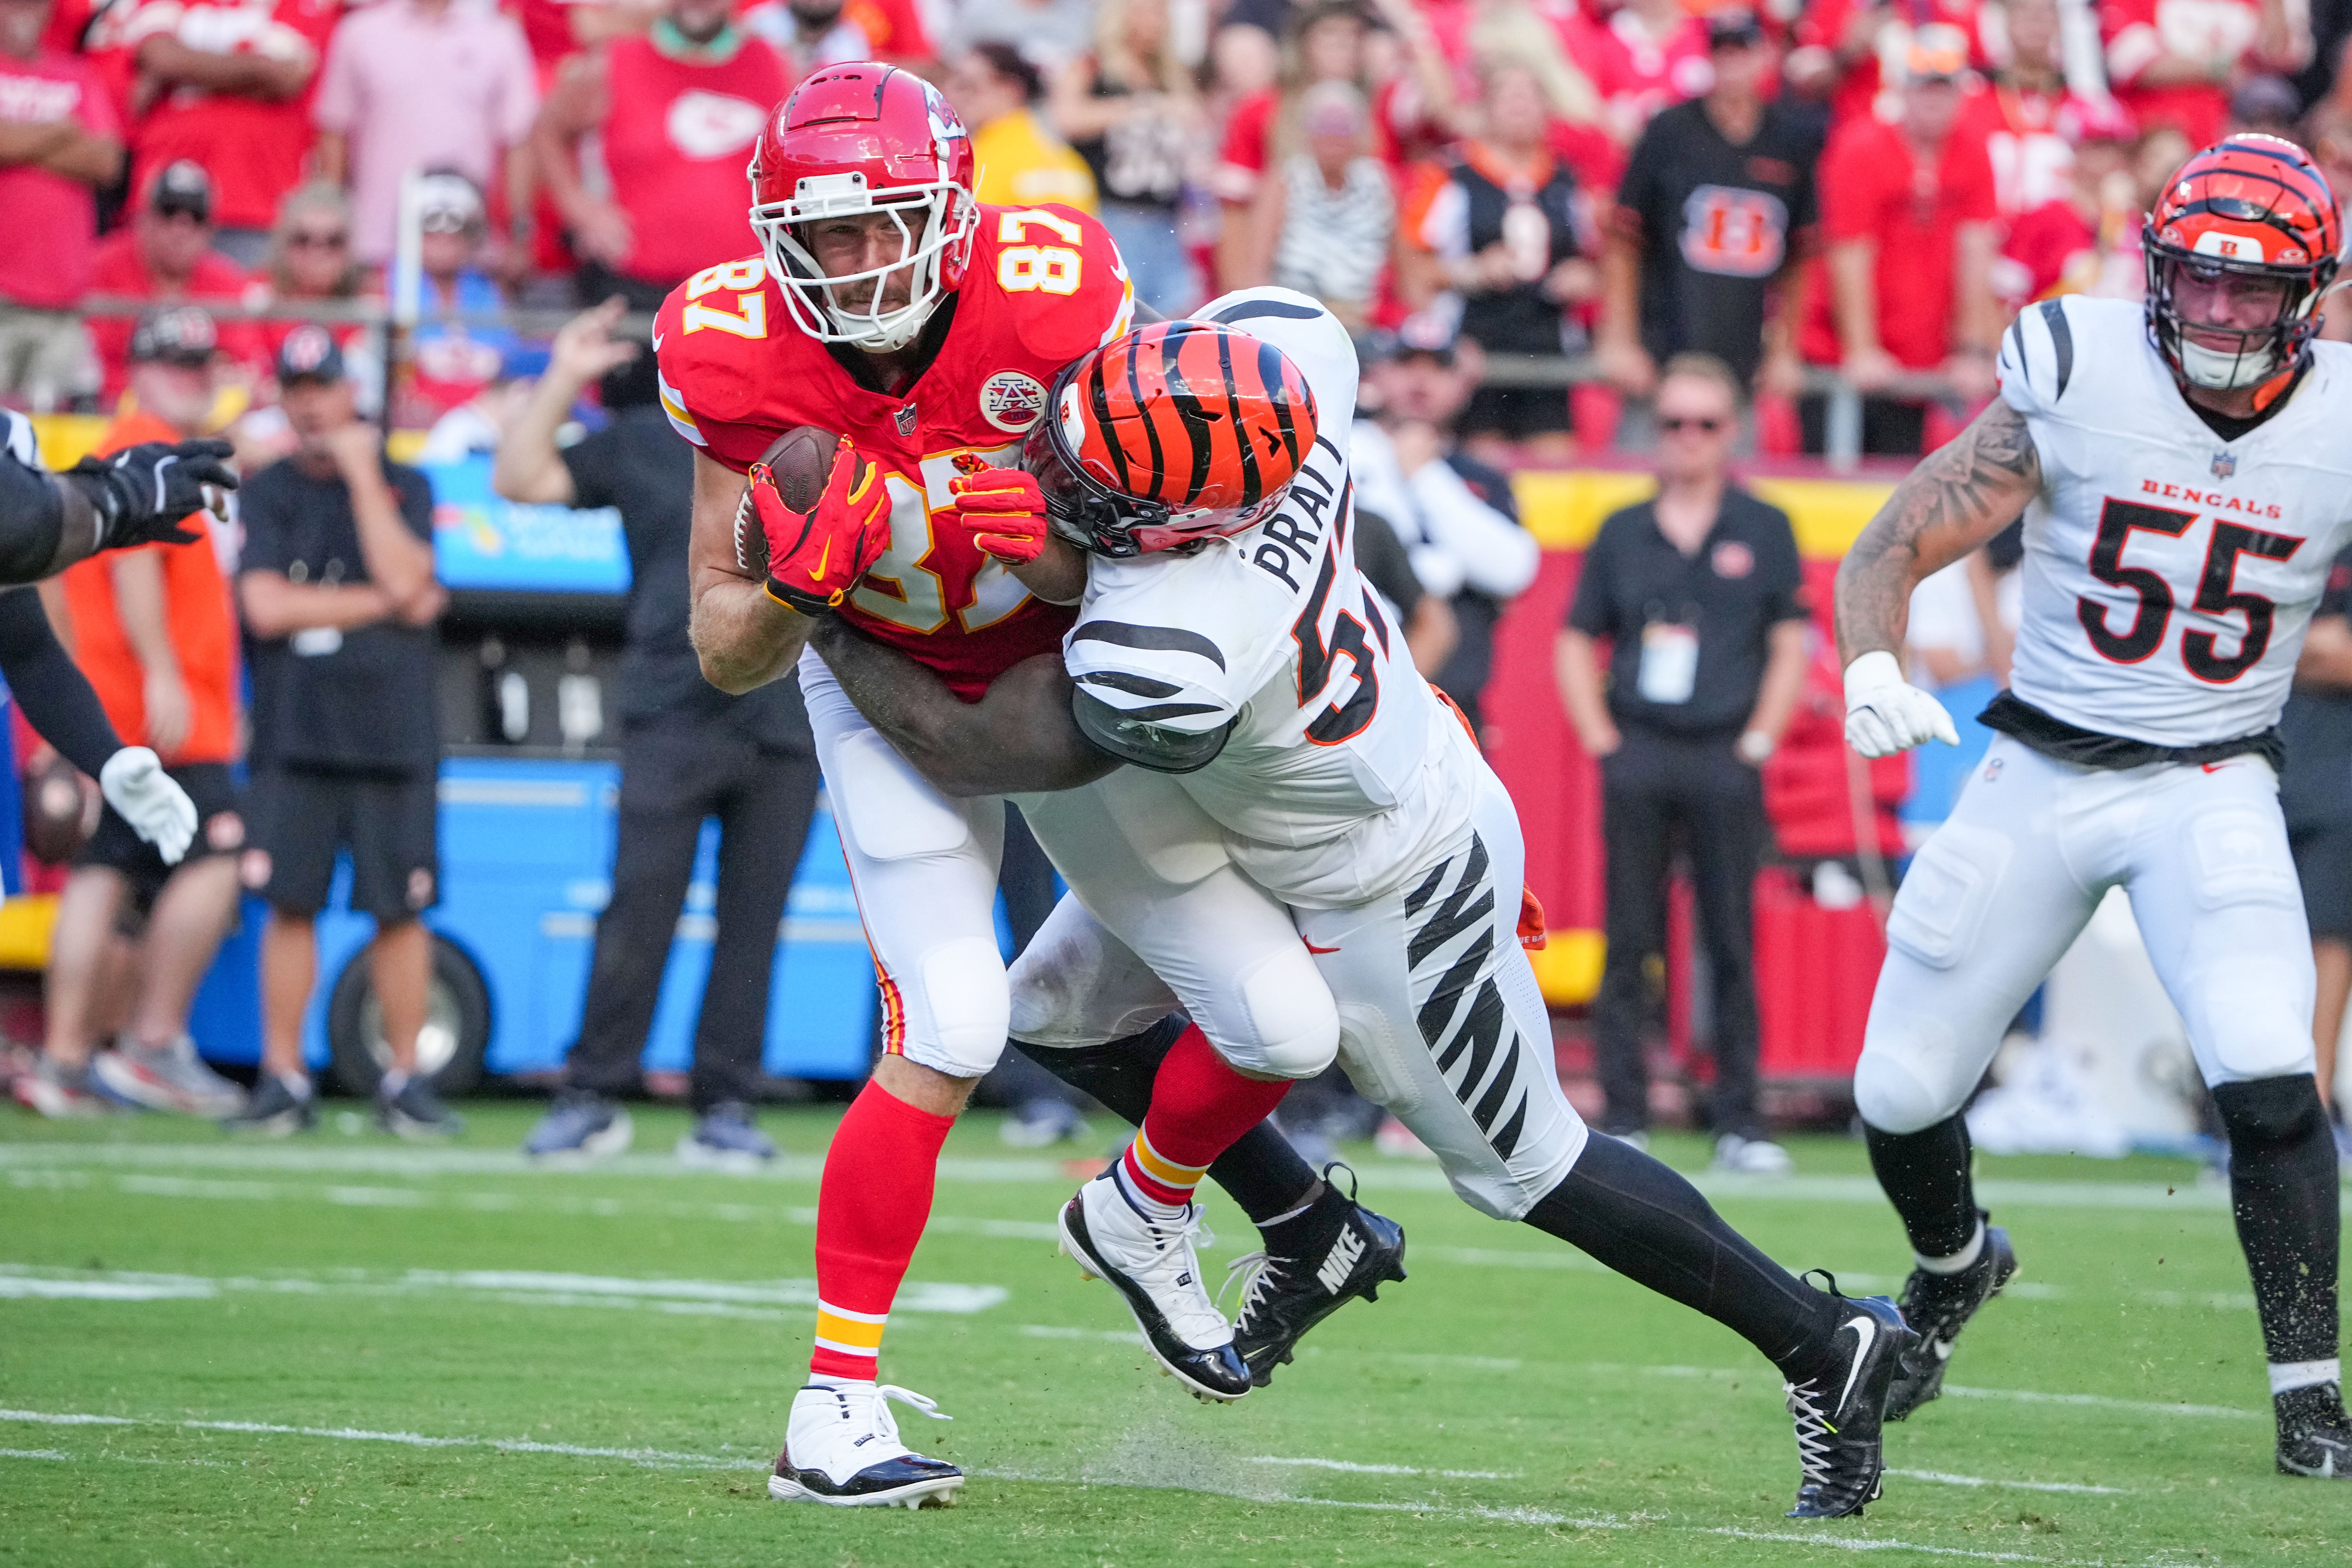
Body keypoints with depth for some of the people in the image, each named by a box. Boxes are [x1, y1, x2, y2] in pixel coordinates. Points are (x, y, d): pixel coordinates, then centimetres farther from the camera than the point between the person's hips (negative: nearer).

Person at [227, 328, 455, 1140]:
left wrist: (361, 472, -6)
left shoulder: (404, 486, 8)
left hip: (392, 731, 0)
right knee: (291, 904, -3)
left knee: (400, 911, -1)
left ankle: (405, 1081, 7)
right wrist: (384, 603, -5)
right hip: (295, 733, 0)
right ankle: (283, 1080, 3)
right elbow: (267, 608, -4)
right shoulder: (267, 493, 8)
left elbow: (406, 577, -10)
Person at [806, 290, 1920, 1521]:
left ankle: (1827, 1347, 27)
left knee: (1524, 1167, 11)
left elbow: (967, 751, -26)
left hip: (1392, 893, -8)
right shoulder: (1276, 346, -27)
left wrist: (827, 622, -15)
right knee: (1059, 1007, 12)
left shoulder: (1164, 670, -43)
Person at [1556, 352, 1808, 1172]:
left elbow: (1791, 649, 5)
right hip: (1637, 759, 1)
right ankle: (1623, 1118, 4)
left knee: (1732, 943, -1)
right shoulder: (1623, 534, 12)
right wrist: (1601, 739, 3)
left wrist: (1757, 742, -3)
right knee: (1628, 943, 1)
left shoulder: (1763, 531, 7)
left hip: (1725, 759, -1)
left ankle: (1739, 1120, 2)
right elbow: (1576, 644, 14)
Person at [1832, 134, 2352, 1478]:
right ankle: (1957, 1267, 42)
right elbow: (1893, 550, -9)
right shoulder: (2080, 379, -11)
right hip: (2042, 774, 1)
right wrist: (1873, 667, -28)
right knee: (1901, 1097, 7)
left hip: (2212, 787, -1)